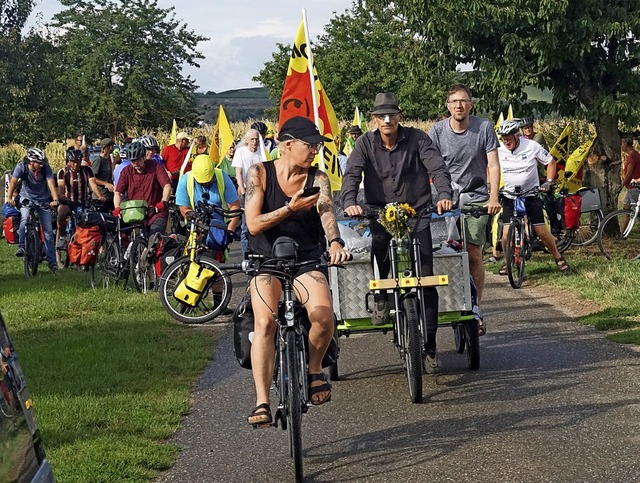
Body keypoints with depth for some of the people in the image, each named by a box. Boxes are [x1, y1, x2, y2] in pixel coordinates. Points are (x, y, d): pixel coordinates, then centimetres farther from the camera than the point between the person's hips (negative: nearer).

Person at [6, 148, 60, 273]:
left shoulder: (46, 167, -20)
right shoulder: (21, 167, -21)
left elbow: (51, 183, -29)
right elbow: (13, 181, -30)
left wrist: (55, 199, -44)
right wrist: (9, 198, -45)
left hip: (43, 200, 1)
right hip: (27, 198, -1)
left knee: (48, 230, -2)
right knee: (25, 218, -32)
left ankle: (52, 261, 4)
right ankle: (21, 246, -19)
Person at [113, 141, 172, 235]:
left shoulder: (156, 167, -4)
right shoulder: (126, 171, 4)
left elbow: (167, 186, -16)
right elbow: (118, 193, 0)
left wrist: (163, 202, -33)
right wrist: (117, 208, -20)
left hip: (156, 214, -3)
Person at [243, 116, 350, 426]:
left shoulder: (317, 179, 0)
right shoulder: (259, 173, -5)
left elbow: (327, 214, -18)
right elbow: (254, 225, -12)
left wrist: (335, 244, -39)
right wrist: (290, 208, -27)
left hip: (307, 259, 1)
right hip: (266, 258, -1)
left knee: (324, 316, -26)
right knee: (265, 323, -25)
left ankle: (314, 370, 4)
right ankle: (262, 403, -24)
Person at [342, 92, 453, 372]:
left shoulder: (417, 139, -1)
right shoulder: (366, 143, 2)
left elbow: (438, 168, -10)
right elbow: (351, 175, -9)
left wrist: (444, 195, -30)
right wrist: (349, 203, -29)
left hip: (417, 214, 0)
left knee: (426, 280, -7)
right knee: (377, 241, -34)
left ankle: (429, 346, 2)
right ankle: (380, 299, -6)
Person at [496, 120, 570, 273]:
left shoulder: (532, 146, -11)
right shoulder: (499, 150, -6)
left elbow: (551, 162, 1)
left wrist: (548, 182, -10)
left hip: (531, 195, -1)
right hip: (509, 196, 1)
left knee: (542, 231, -4)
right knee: (507, 234, -11)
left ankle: (558, 257, 18)